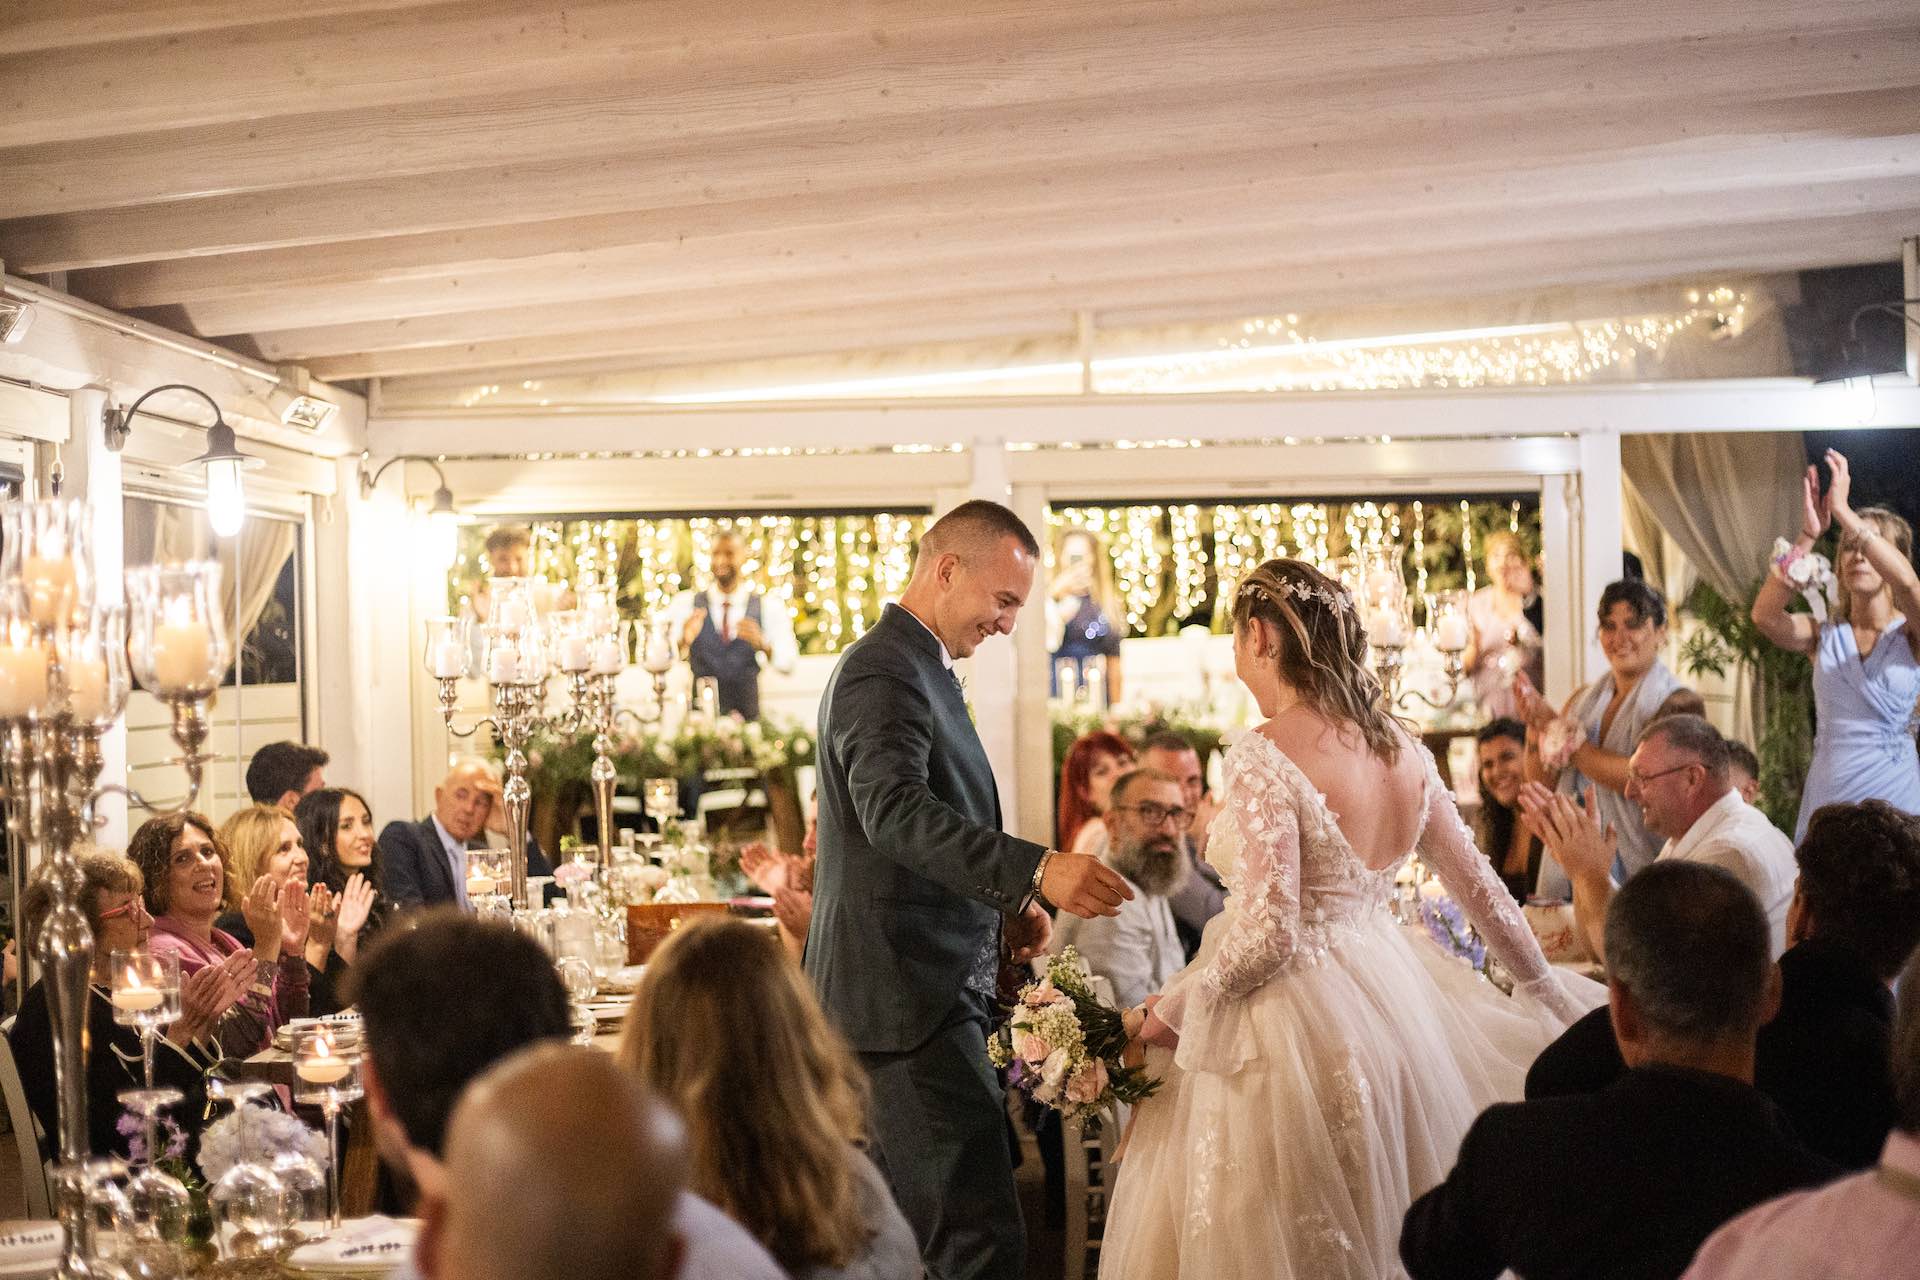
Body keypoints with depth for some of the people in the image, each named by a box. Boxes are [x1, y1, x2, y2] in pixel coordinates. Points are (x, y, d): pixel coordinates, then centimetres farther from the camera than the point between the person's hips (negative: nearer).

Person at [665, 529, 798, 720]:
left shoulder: (770, 606, 6)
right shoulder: (685, 604, 6)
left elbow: (787, 664, -6)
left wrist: (763, 644, -26)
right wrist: (682, 642, -26)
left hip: (750, 719, 0)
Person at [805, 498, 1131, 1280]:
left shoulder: (919, 667, 19)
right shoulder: (884, 671, -14)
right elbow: (895, 810, -31)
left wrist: (1001, 905, 12)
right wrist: (1037, 869, -43)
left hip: (911, 990, 11)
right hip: (906, 996, -11)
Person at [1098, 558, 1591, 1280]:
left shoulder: (1266, 756, -18)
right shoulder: (1401, 748, 3)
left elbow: (1267, 935, -22)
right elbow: (1481, 890, 11)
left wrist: (1167, 1015, -9)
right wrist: (1553, 997, 23)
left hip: (1289, 1031, -7)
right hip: (1388, 1003, 7)